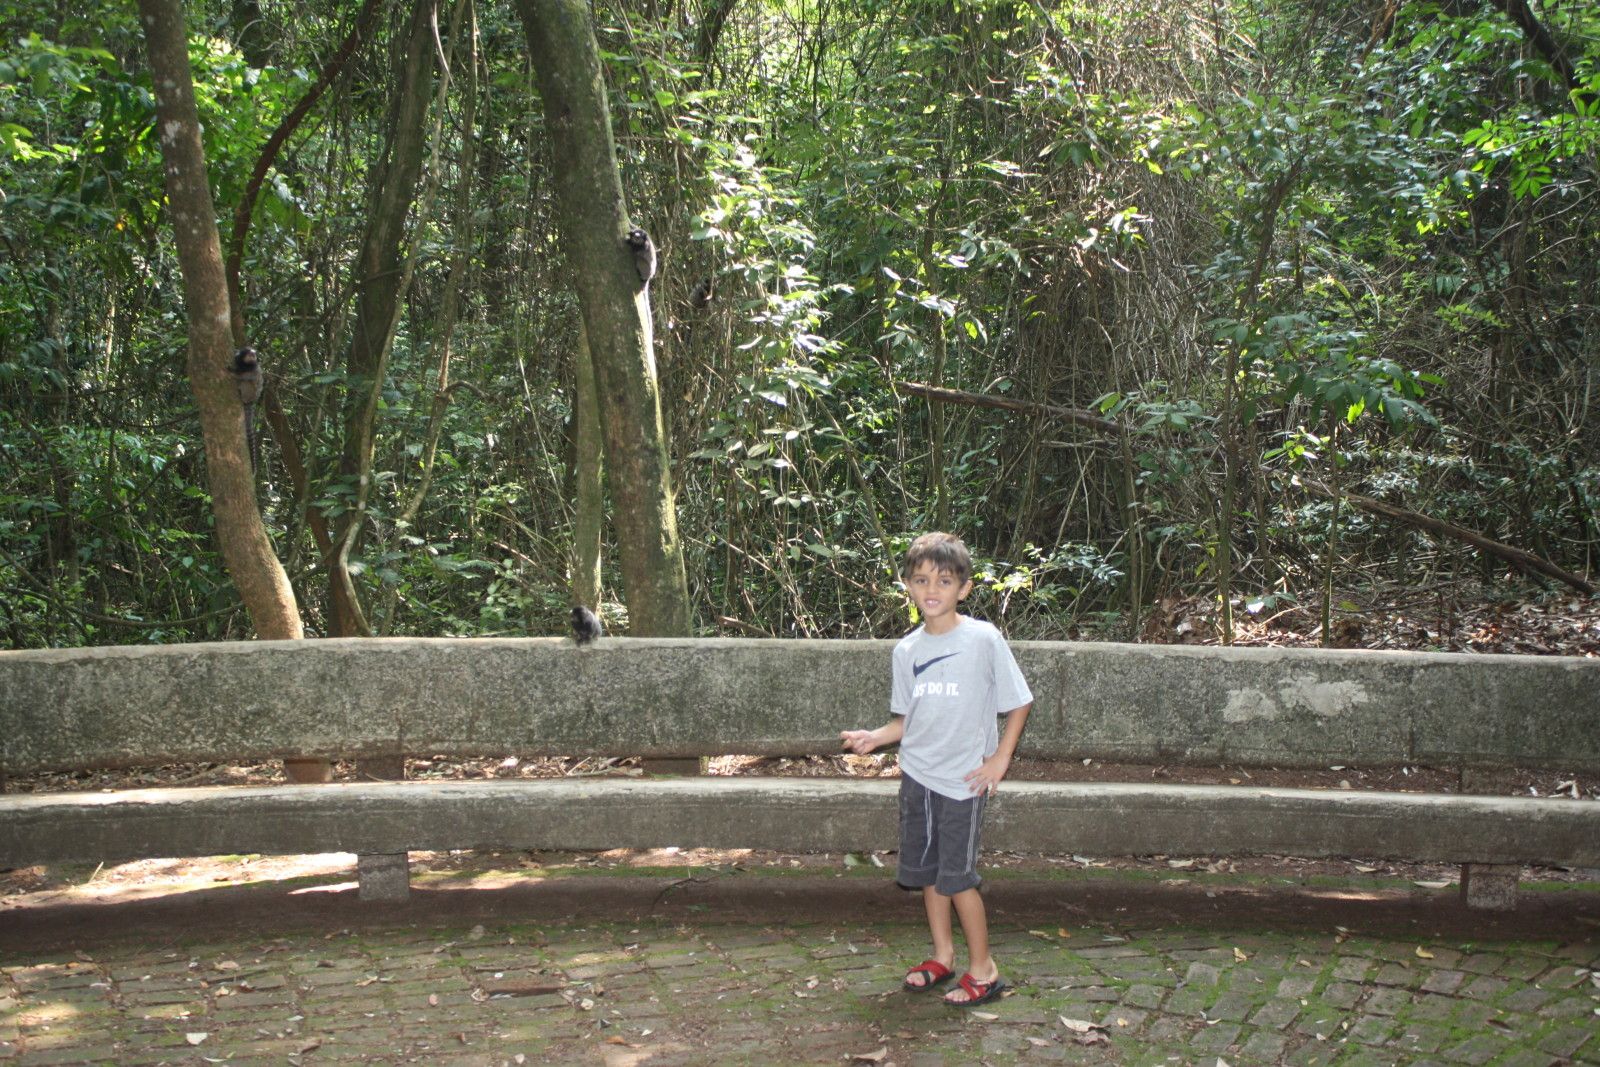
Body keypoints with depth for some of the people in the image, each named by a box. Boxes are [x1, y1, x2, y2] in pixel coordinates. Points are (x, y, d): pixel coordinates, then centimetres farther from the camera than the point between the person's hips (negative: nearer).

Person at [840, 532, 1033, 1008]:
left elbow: (1019, 703, -4)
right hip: (916, 774, 5)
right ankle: (943, 955, 31)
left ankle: (983, 968, 11)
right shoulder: (907, 650, 4)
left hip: (963, 778, -5)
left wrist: (1000, 759, -9)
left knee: (956, 874, -4)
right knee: (925, 868, 13)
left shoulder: (984, 639, -10)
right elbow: (906, 719, 10)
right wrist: (875, 737, -8)